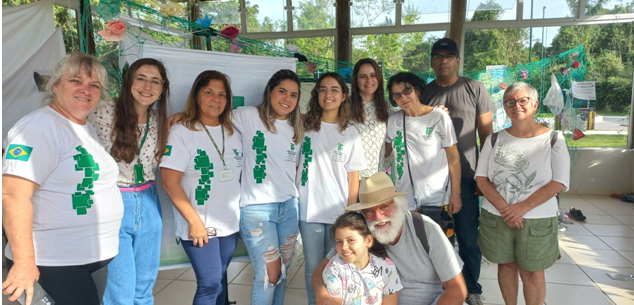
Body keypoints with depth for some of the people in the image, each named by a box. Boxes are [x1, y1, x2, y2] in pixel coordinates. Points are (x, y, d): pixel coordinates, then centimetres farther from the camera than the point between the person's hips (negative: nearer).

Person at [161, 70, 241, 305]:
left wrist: (239, 211, 7)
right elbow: (170, 182, -14)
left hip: (230, 223, 5)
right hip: (199, 225, -5)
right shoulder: (182, 131, -10)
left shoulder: (234, 132, 7)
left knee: (219, 279, 15)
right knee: (210, 283, -4)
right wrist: (194, 221, -16)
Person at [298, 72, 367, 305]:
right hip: (309, 211, 0)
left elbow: (353, 178, 3)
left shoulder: (350, 134, 3)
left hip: (339, 212, 0)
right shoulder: (304, 127, 2)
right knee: (313, 267, 8)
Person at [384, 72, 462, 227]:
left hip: (435, 200, -3)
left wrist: (456, 193, -6)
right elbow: (385, 152, 13)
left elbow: (453, 158, -3)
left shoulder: (439, 117, -4)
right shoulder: (393, 120, 6)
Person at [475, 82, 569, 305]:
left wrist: (522, 208, -17)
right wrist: (503, 208, -14)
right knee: (506, 265, 14)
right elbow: (481, 178, 0)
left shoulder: (553, 140, -4)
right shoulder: (495, 140, 3)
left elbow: (559, 182, -9)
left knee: (532, 271, 6)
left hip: (536, 219, -2)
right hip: (496, 217, 2)